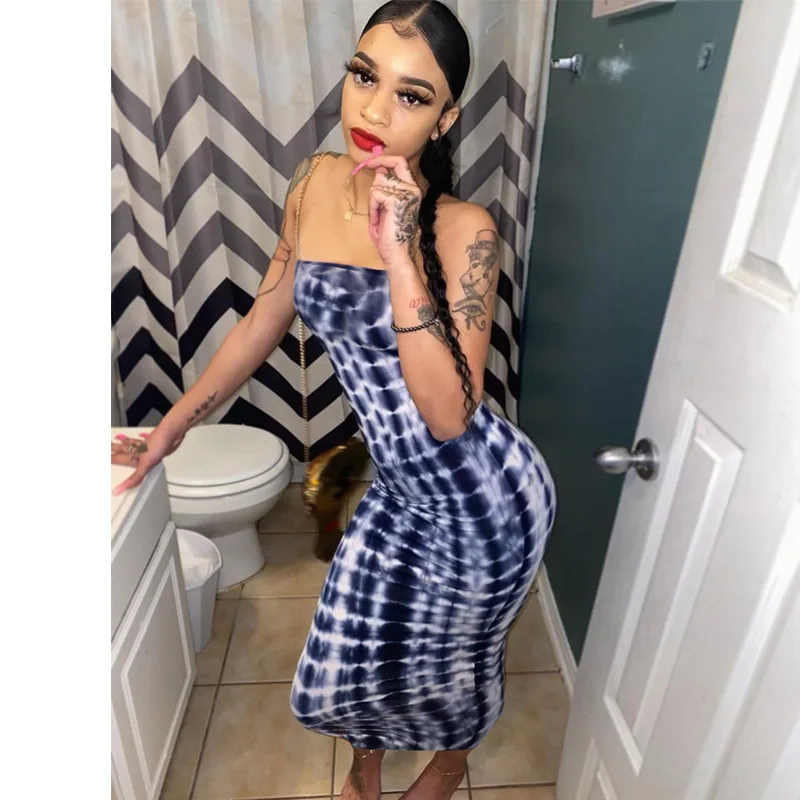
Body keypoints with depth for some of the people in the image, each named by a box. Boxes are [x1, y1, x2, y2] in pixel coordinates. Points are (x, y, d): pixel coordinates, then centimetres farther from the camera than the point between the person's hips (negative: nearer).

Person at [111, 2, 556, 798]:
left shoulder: (462, 230, -21)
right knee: (345, 659, 21)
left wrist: (399, 253, -33)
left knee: (452, 657, 23)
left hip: (483, 501, -4)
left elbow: (449, 415, -27)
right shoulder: (315, 183, -5)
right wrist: (171, 427, 12)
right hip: (401, 489, 5)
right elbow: (263, 322, 5)